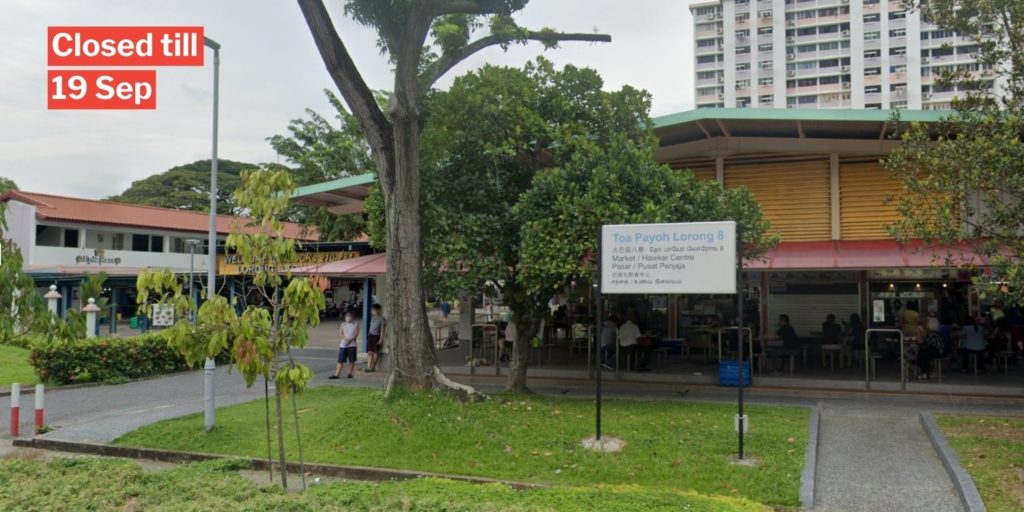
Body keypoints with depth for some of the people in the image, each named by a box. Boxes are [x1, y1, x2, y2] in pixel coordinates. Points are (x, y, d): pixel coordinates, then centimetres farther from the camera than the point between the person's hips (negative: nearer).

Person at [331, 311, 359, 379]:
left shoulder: (356, 324, 5)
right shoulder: (343, 324, 12)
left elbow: (356, 334, -5)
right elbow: (341, 333, 2)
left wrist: (350, 339, -19)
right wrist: (345, 339, -17)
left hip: (352, 344, -2)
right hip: (343, 344, 2)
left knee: (351, 360, 1)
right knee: (340, 360, -1)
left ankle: (349, 373, 11)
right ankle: (336, 374, -2)